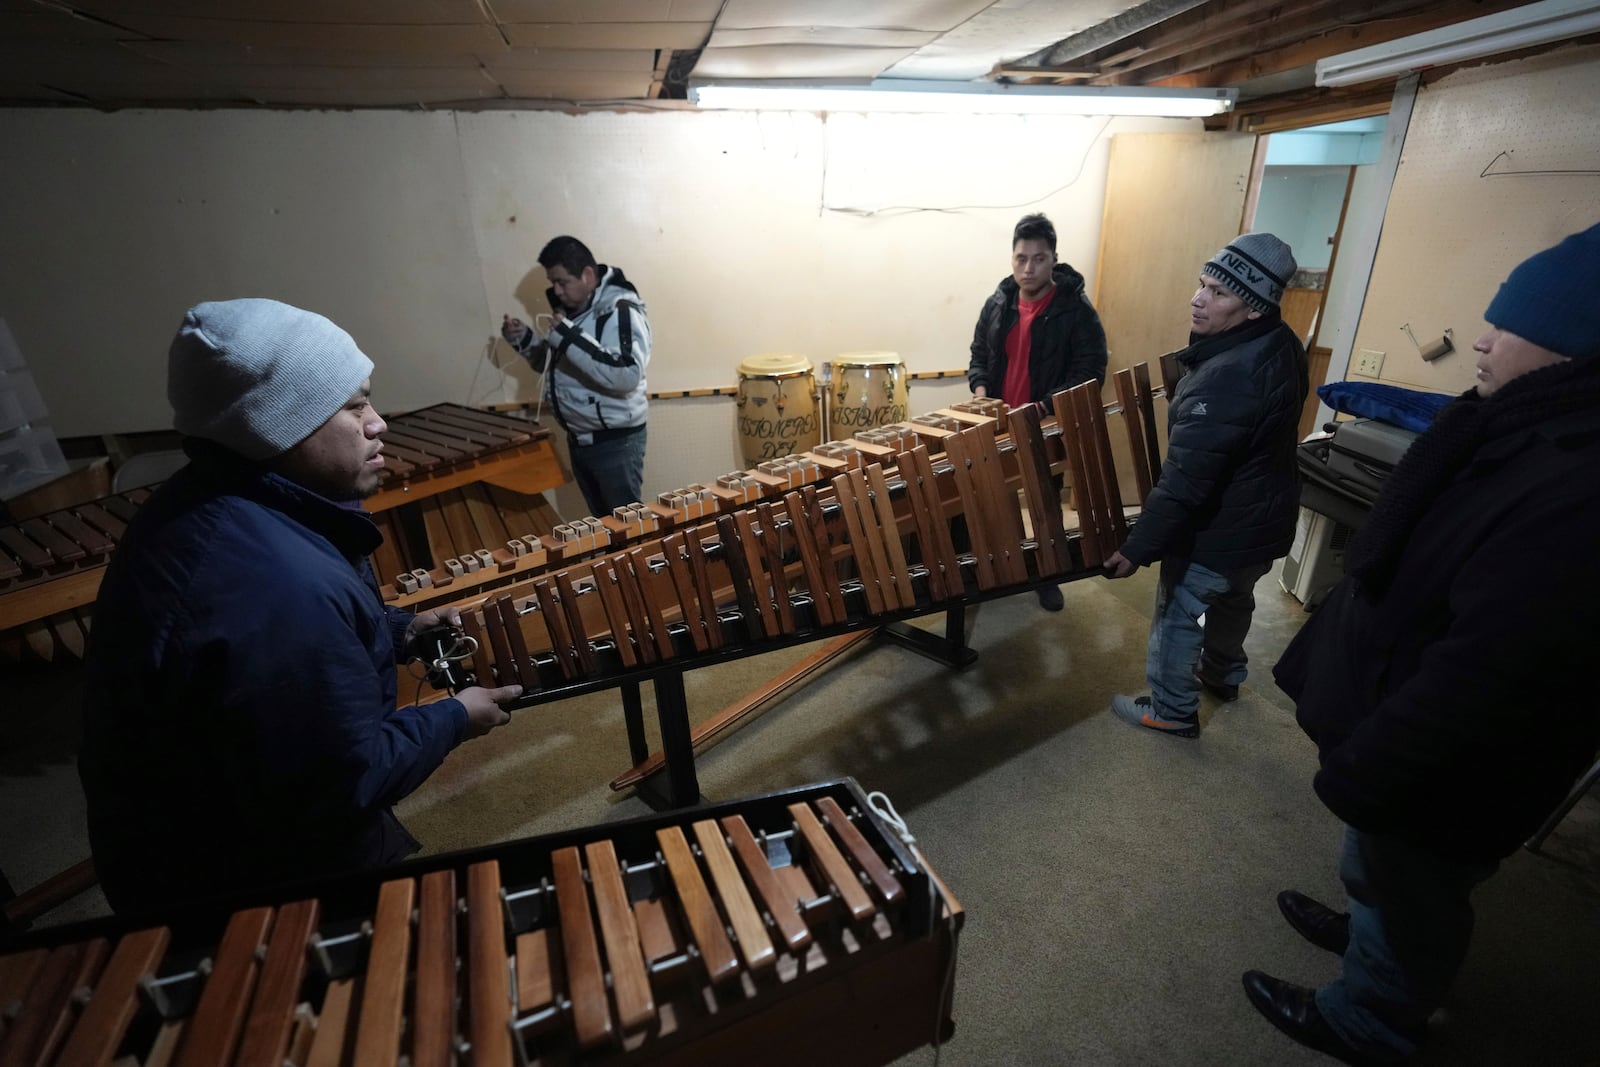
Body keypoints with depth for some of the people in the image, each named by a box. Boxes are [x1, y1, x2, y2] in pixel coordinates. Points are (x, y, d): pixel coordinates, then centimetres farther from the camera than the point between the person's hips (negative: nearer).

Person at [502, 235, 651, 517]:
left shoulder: (620, 310, -17)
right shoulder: (570, 309, 9)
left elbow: (627, 375, -31)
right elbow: (554, 365, 21)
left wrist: (569, 338, -30)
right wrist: (524, 340, 2)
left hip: (615, 440, -8)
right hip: (578, 438, 8)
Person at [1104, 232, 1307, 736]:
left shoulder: (1223, 380, -35)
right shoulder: (1282, 345, -4)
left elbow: (1184, 482, -34)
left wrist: (1137, 548, -27)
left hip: (1218, 532, -9)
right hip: (1264, 519, 9)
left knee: (1176, 616, 10)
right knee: (1234, 599, 29)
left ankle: (1172, 711, 29)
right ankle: (1222, 673, 54)